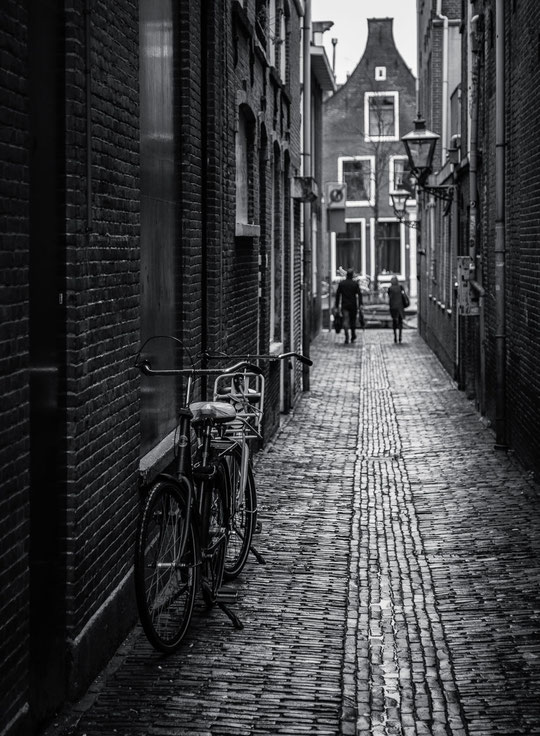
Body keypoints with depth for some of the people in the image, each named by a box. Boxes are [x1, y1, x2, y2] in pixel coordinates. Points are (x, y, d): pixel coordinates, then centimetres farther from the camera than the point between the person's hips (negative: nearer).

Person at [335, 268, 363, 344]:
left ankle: (346, 337, -20)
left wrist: (337, 306, 8)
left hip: (344, 306, 0)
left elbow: (337, 295, 2)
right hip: (353, 306, 0)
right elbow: (359, 294, -9)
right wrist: (360, 305, -11)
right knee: (352, 321, 15)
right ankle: (353, 337, 24)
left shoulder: (341, 283, 2)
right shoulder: (355, 283, -2)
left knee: (345, 321, -4)